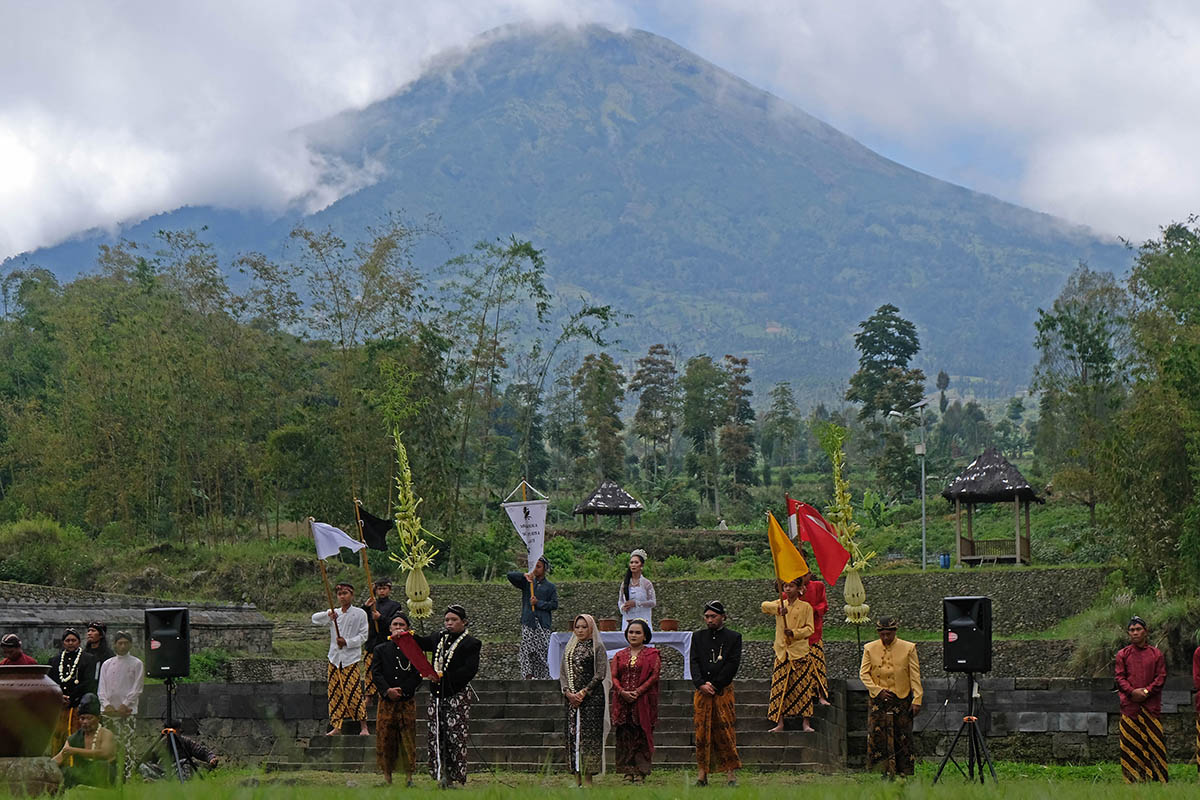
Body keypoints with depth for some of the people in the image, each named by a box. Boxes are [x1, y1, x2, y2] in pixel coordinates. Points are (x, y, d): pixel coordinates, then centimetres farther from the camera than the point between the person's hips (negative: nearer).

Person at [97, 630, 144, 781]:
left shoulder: (137, 664, 4)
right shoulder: (107, 664, 14)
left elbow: (137, 689, -1)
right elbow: (101, 688, 9)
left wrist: (124, 706, -9)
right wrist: (107, 705, -6)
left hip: (128, 711, -3)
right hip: (108, 711, 3)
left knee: (127, 746, -8)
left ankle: (128, 778, -9)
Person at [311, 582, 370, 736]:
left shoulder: (360, 613, 1)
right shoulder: (334, 614, 13)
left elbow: (363, 636, -2)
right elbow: (315, 619, 1)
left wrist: (347, 642, -16)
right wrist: (328, 615, -18)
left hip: (351, 659, -4)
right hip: (335, 658, 4)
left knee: (354, 692, -10)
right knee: (335, 694, 4)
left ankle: (363, 727, -4)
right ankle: (336, 726, 10)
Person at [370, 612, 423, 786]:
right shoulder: (380, 649, 9)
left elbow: (418, 674, 1)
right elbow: (375, 674, 1)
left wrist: (402, 690, -11)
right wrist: (387, 691, -12)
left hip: (407, 701, -1)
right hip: (386, 701, 1)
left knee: (408, 739, -1)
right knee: (385, 738, 1)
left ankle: (409, 777, 4)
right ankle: (387, 775, 8)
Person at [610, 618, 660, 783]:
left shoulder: (652, 654, 5)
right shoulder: (619, 656, 14)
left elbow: (654, 676, -5)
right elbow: (614, 677, 7)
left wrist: (637, 692, -14)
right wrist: (622, 692, -11)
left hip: (643, 701, -3)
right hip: (622, 702, 3)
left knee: (642, 735, -4)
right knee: (624, 736, 0)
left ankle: (641, 771, -1)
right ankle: (628, 771, 4)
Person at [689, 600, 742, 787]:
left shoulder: (734, 637, 5)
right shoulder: (698, 637, 14)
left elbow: (733, 665, -3)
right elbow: (694, 662, 5)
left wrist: (714, 685, -9)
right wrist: (701, 684, -11)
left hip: (723, 691, -3)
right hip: (702, 692, 3)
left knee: (725, 732, -5)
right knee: (701, 731, 0)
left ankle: (730, 773, -2)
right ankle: (702, 774, 3)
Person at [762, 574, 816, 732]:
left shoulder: (805, 607, 2)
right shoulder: (779, 604, 10)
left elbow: (809, 628, -2)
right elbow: (765, 606, -9)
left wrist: (794, 632, -18)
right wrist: (778, 609, -27)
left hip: (800, 652, -3)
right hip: (782, 652, 3)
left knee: (803, 687, -5)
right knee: (779, 688, -1)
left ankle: (806, 723, -1)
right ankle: (779, 723, 2)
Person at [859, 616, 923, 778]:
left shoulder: (908, 648, 1)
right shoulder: (870, 649, 4)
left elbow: (915, 676, 0)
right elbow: (863, 673, 3)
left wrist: (917, 700, -7)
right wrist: (878, 690, -9)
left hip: (901, 700, -1)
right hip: (878, 699, 1)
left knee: (902, 739, 0)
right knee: (876, 735, -6)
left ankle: (904, 774, 7)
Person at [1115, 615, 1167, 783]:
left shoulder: (1156, 654, 8)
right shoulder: (1123, 654, 8)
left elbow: (1161, 677, 3)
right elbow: (1120, 677, 3)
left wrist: (1147, 691, -11)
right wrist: (1132, 691, -13)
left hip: (1151, 704, 0)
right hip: (1130, 704, 0)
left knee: (1154, 739, -3)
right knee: (1130, 741, -3)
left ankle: (1157, 778, 0)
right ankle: (1132, 778, 0)